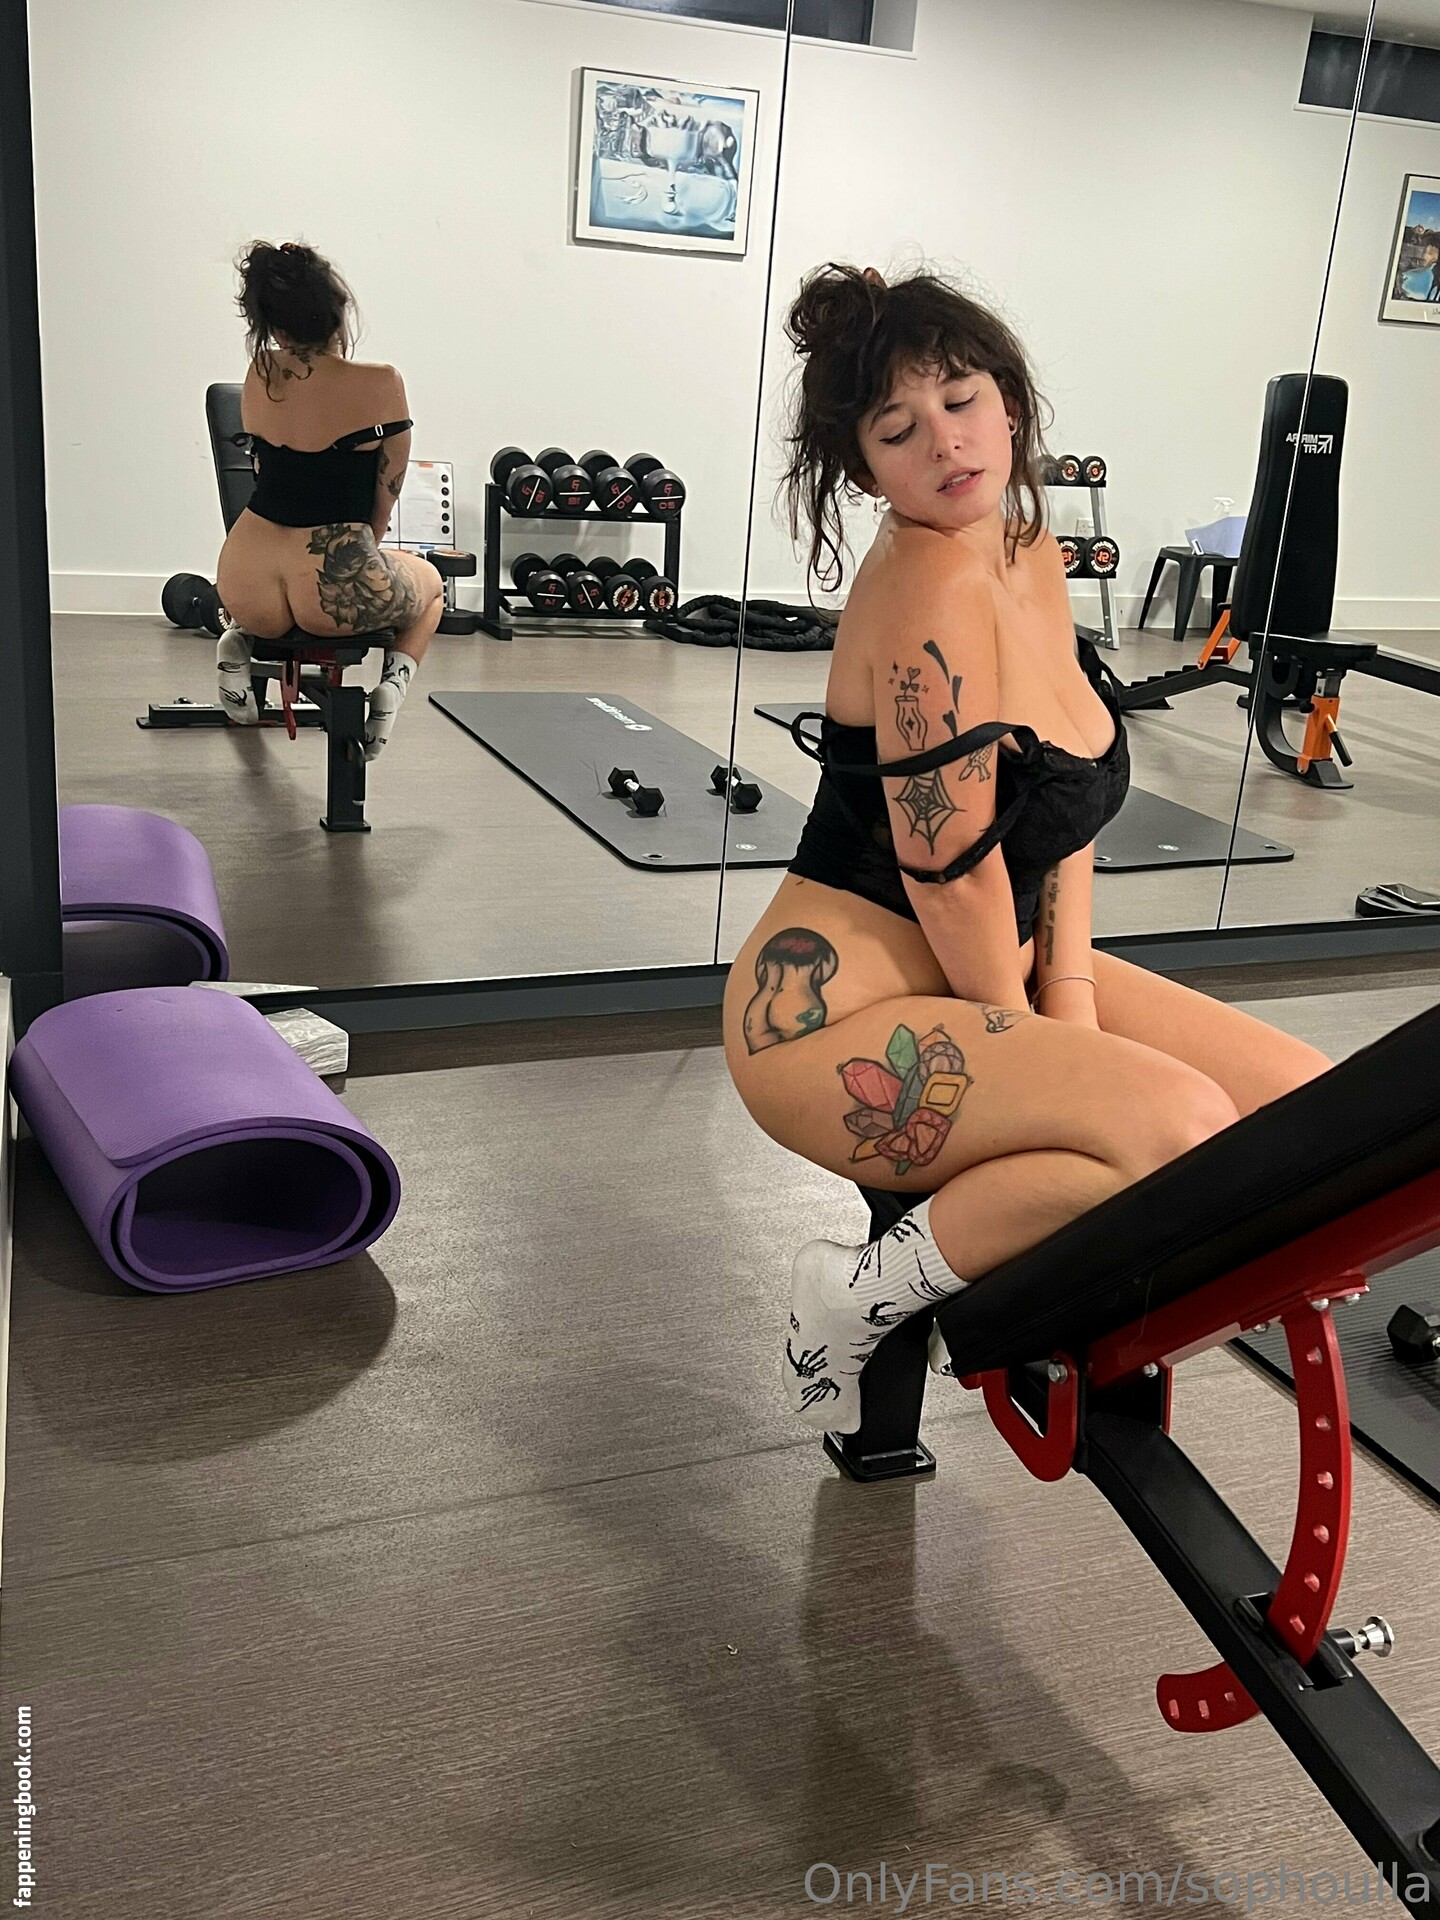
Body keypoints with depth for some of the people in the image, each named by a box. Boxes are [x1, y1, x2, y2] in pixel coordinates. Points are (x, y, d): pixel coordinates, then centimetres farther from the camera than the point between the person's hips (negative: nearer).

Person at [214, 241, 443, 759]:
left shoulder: (259, 377, 1)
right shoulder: (379, 385, -12)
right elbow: (385, 498, 1)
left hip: (246, 589, 4)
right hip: (336, 595, -4)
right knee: (429, 581, 32)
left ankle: (240, 641, 13)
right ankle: (393, 679, 5)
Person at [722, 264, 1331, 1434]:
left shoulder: (1030, 552, 4)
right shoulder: (934, 585, -23)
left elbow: (1068, 815, 6)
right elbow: (953, 872, -21)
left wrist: (1074, 1006, -2)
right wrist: (1034, 1047, -7)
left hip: (986, 975, 9)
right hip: (846, 1020, -9)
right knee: (1181, 1129, -29)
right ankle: (867, 1295, -7)